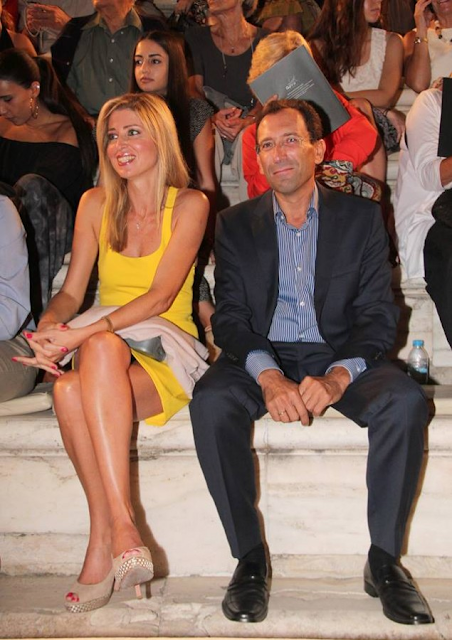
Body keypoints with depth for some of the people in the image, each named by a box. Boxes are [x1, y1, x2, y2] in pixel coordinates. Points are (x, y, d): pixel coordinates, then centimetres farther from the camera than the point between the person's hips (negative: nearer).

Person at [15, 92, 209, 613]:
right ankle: (118, 530, -28)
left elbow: (160, 296, -13)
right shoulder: (96, 204, 10)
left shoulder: (189, 205, -2)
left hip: (166, 356, -3)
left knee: (102, 349, -37)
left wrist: (82, 334, -26)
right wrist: (48, 329, -17)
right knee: (67, 391, -33)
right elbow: (71, 292, 7)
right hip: (103, 350, 3)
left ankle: (109, 533, -35)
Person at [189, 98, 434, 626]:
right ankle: (249, 558, -16)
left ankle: (384, 560, -14)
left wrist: (337, 378, -22)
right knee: (210, 403, -31)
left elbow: (377, 315, -1)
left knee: (405, 401, -30)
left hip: (338, 357, 0)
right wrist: (268, 376, -22)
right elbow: (229, 317, -1)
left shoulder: (360, 217, 6)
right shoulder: (235, 224, 8)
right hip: (262, 357, 0)